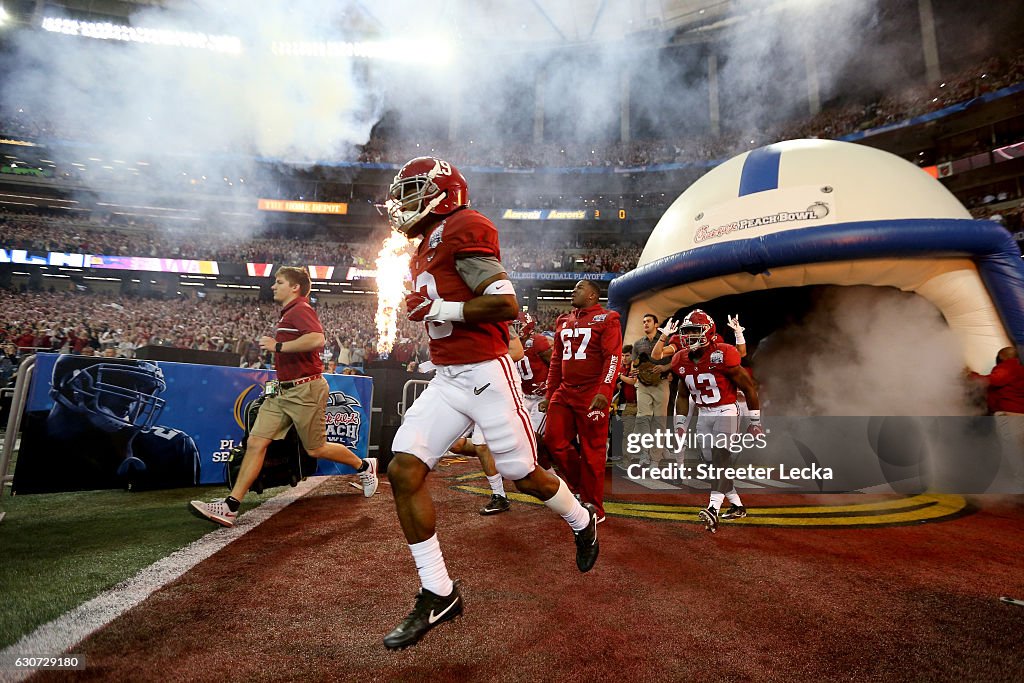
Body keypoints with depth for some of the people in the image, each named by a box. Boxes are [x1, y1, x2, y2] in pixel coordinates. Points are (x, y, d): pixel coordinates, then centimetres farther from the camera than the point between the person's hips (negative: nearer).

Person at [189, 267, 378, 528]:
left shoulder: (300, 309, -12)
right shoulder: (288, 313, 18)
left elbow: (317, 339, -31)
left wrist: (277, 345, -23)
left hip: (305, 390, -9)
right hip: (283, 391, 9)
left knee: (316, 449, 4)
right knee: (255, 443, 1)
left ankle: (364, 466, 26)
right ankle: (230, 506, 3)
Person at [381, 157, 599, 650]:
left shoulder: (462, 229, -13)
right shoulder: (426, 249, 17)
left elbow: (506, 304, -22)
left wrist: (438, 309, -17)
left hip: (486, 374, -9)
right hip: (446, 378, 9)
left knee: (525, 477, 8)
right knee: (403, 471, -2)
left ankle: (582, 522, 41)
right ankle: (438, 595, 12)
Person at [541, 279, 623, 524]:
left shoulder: (606, 319, -3)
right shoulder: (563, 321, 16)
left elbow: (613, 358, -12)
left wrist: (604, 391, -24)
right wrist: (549, 394, 18)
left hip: (592, 395, -6)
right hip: (564, 392, 7)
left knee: (592, 451, 0)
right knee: (553, 441, 2)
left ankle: (594, 508, 15)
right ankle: (581, 486, 25)